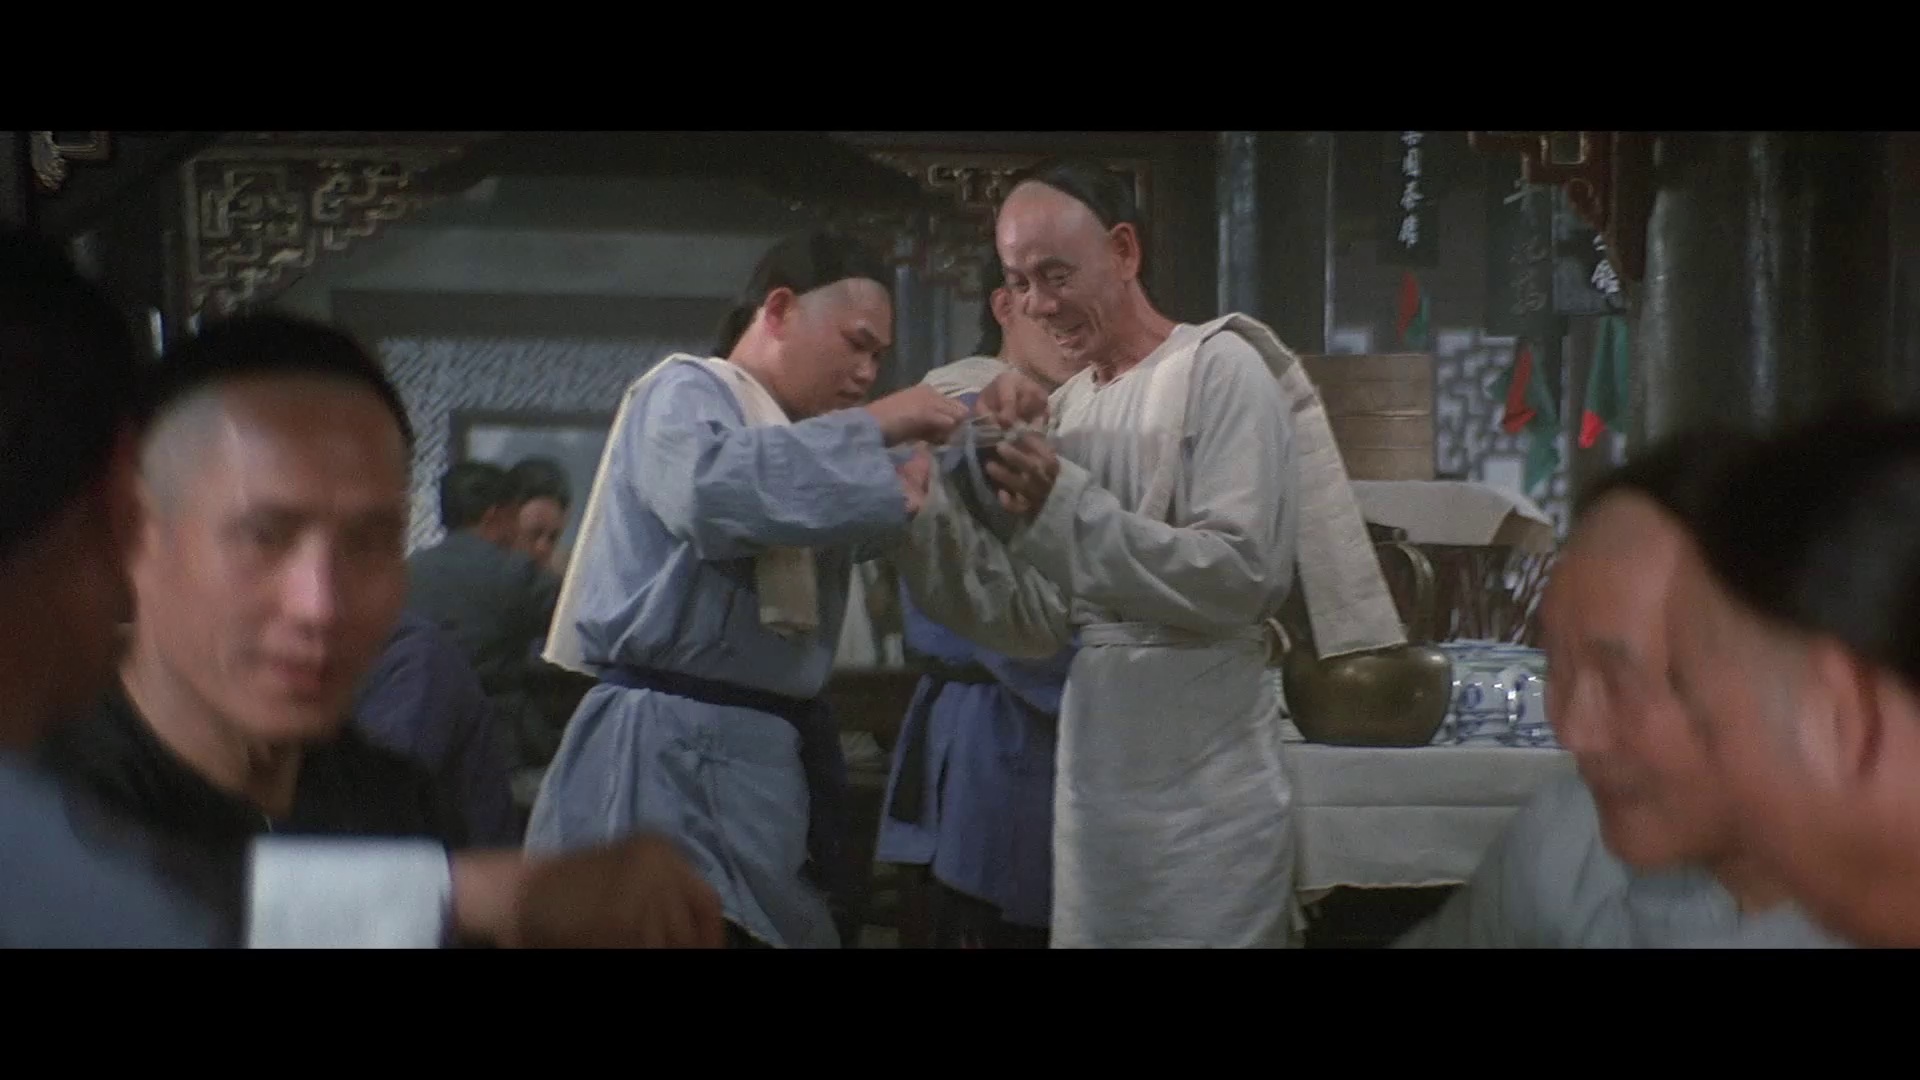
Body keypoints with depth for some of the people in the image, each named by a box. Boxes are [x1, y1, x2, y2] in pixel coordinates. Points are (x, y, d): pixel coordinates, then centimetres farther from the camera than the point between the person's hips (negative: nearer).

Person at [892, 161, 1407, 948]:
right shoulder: (1064, 408, 10)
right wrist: (925, 516, -5)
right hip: (1092, 778, 6)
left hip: (1203, 791, -6)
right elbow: (1039, 624, 7)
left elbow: (1240, 579, -17)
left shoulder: (1219, 366, -8)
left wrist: (1065, 504, -20)